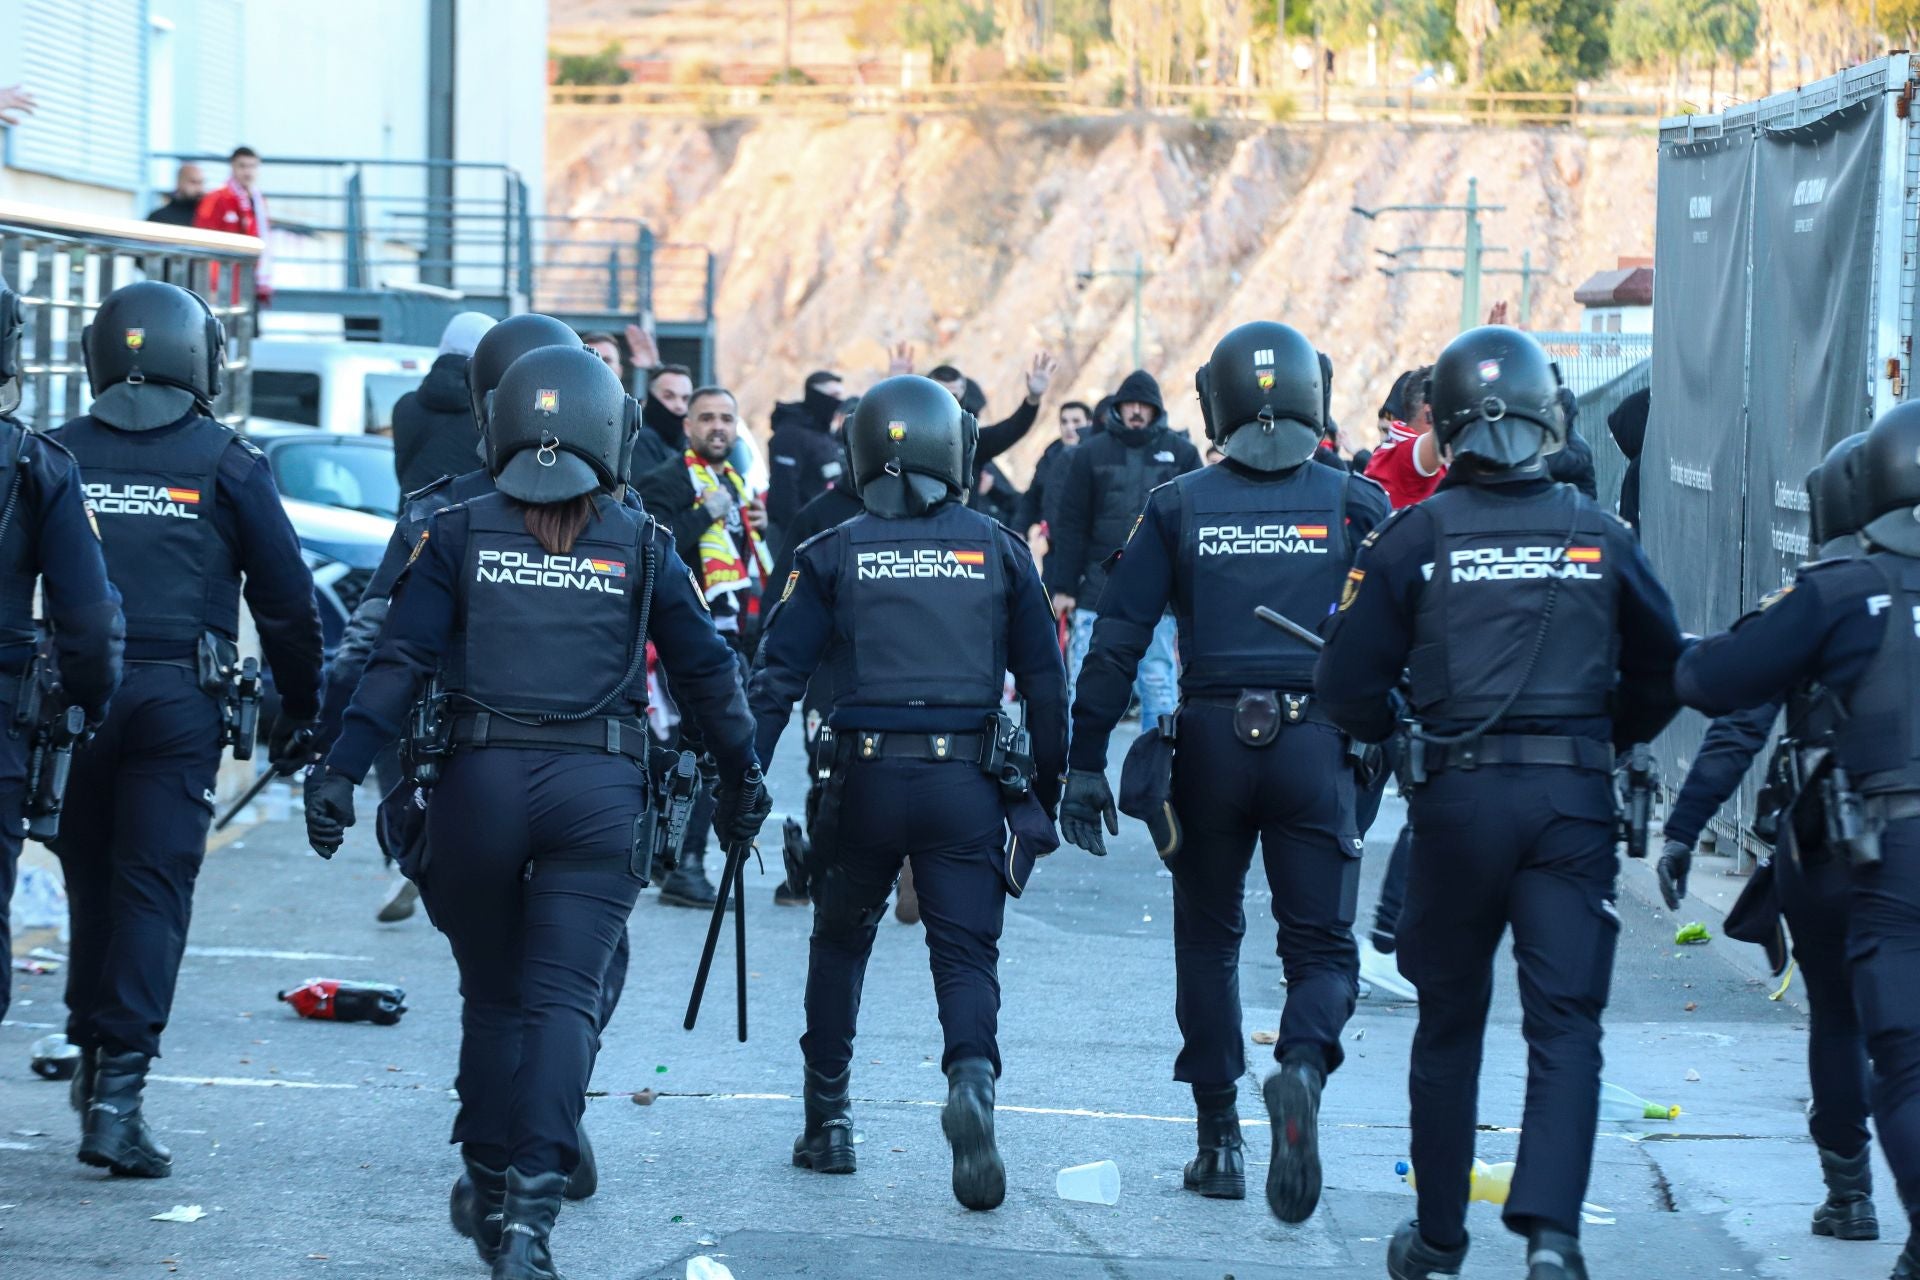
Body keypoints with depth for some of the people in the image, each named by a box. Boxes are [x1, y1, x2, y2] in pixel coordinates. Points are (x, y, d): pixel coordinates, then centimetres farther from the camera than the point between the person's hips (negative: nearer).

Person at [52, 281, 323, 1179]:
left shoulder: (57, 456, 4)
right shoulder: (226, 464, 0)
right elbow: (287, 600, 2)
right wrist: (299, 710, 13)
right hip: (178, 700, -2)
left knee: (91, 881, 16)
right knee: (153, 890, -3)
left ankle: (93, 1062, 26)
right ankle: (117, 1092, -12)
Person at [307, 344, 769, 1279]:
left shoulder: (460, 532, 5)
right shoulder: (640, 546, 6)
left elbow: (401, 660, -2)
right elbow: (707, 670, 10)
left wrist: (343, 769, -3)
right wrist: (741, 778, 23)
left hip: (482, 781, 1)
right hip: (599, 791, -1)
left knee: (491, 994, 16)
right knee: (562, 999, -3)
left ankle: (489, 1192, 25)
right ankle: (532, 1205, -17)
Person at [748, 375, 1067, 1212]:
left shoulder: (834, 556, 2)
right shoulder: (998, 552, 5)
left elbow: (777, 675, -3)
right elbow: (1045, 682, 7)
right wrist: (1049, 789, 16)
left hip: (865, 780, 0)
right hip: (968, 784, 0)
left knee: (840, 942, 20)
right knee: (966, 953, 2)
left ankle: (826, 1119, 23)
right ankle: (971, 1079, -28)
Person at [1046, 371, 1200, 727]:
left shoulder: (1180, 453, 6)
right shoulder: (1090, 454, 6)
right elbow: (1071, 526, 5)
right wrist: (1062, 587, -1)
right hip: (1099, 588, 0)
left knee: (1158, 685, 4)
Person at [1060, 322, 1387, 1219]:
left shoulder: (1178, 507, 3)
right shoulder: (1354, 506, 3)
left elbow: (1115, 643, 0)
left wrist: (1085, 765, 3)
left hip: (1210, 741, 1)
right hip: (1315, 743, -1)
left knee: (1209, 939, 17)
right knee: (1321, 946, 6)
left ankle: (1219, 1139, 16)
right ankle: (1302, 1066, -26)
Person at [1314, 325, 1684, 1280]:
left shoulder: (1415, 538, -4)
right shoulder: (1599, 537, 2)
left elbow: (1347, 686, -3)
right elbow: (1662, 672, 12)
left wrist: (1394, 733, 17)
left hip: (1458, 797, 0)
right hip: (1574, 800, 0)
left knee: (1450, 1019, 14)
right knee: (1565, 1021, -1)